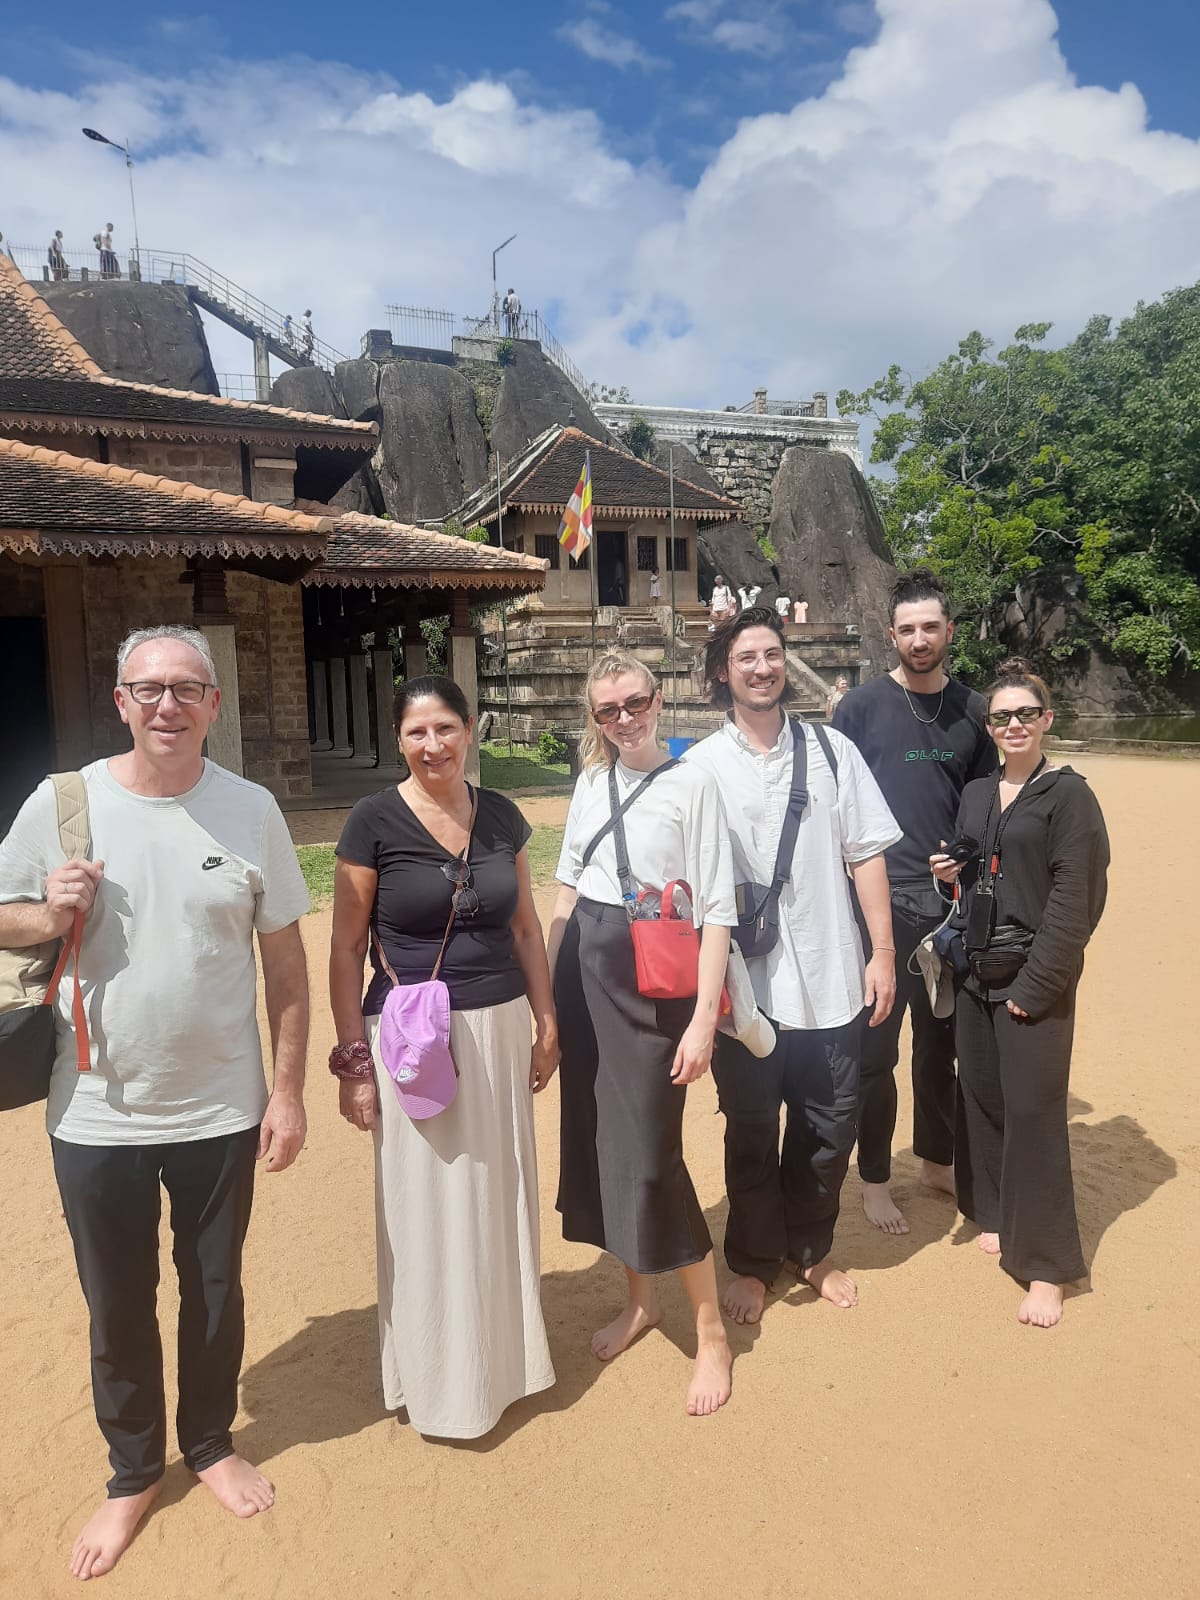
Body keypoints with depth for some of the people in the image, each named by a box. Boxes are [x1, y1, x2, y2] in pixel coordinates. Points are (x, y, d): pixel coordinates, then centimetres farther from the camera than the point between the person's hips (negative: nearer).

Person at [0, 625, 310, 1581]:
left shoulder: (251, 810, -7)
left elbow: (284, 960, -2)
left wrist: (289, 1088, -3)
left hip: (222, 1110, 0)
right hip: (98, 1116, 0)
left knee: (215, 1293, 19)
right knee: (118, 1310, 17)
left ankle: (211, 1442, 44)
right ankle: (135, 1472, 42)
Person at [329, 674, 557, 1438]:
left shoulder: (501, 815, 3)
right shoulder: (375, 820, -9)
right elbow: (347, 948, -6)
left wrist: (547, 1023, 10)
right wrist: (354, 1058, -8)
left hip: (499, 1030, 4)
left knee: (500, 1200, 15)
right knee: (426, 1211, 7)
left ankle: (504, 1359, 37)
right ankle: (441, 1383, 28)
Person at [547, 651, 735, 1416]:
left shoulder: (692, 783, -9)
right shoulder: (592, 783, 8)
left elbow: (717, 911, -12)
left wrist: (704, 1019, -16)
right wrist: (546, 988, 11)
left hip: (654, 984, -6)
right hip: (585, 976, 6)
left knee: (650, 1156, -3)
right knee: (597, 1138, 13)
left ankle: (711, 1331, 17)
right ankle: (639, 1298, 34)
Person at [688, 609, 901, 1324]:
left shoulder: (833, 752, 3)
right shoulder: (701, 768, -2)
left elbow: (866, 855, 4)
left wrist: (883, 952, 0)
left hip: (831, 978, 2)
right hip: (744, 984, -1)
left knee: (831, 1128, 13)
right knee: (751, 1132, 13)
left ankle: (812, 1249, 38)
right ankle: (755, 1261, 35)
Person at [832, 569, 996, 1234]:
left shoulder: (972, 710, 7)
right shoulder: (861, 706, -5)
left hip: (953, 905, 4)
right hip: (884, 905, -3)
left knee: (943, 1041, 15)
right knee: (876, 1049, 5)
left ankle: (937, 1159, 34)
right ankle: (874, 1178, 21)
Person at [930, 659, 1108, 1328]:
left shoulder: (1068, 794, -7)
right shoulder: (976, 794, 11)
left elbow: (1074, 897, -13)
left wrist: (1036, 984, -16)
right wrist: (950, 873, 0)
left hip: (1035, 978, -6)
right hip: (977, 971, 6)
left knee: (1033, 1109, -4)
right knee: (982, 1094, 11)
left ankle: (1047, 1263, 8)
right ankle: (996, 1213, 31)